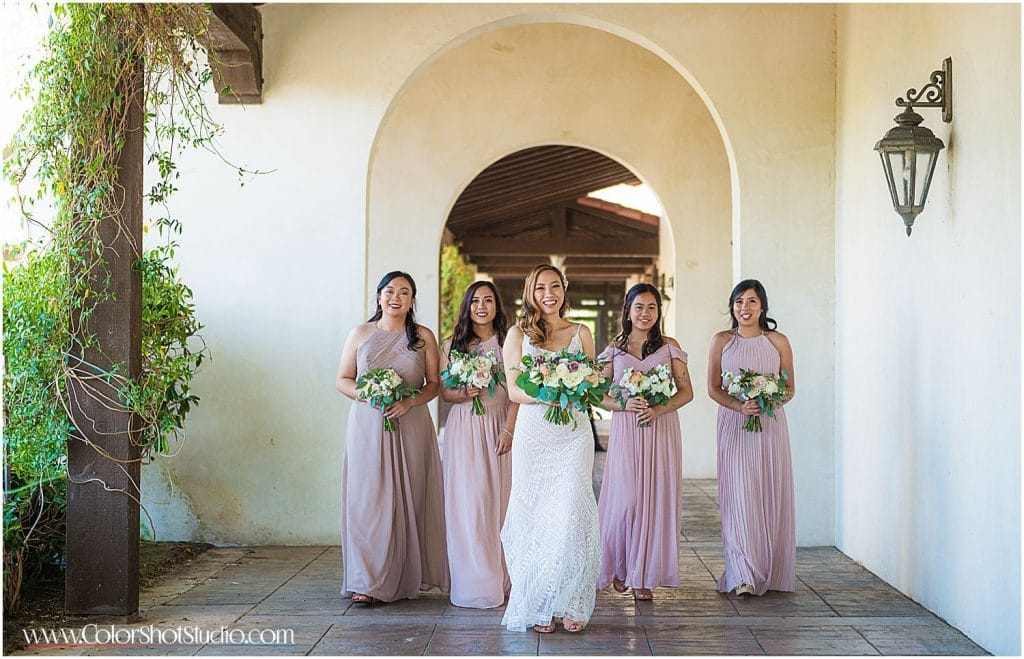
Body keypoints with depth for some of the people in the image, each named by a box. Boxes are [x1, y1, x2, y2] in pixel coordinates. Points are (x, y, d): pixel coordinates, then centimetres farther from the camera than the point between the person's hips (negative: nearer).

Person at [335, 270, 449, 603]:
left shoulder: (424, 337, 7)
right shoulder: (360, 333, 8)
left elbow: (435, 384, 6)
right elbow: (343, 380, 8)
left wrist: (410, 401, -12)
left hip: (411, 427, 0)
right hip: (367, 426, 0)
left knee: (408, 499, 1)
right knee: (368, 499, -5)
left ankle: (406, 579, 11)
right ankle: (366, 582, -3)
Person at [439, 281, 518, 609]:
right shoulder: (452, 345, 9)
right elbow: (444, 391, 9)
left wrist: (508, 429, -11)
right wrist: (464, 394, -12)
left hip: (498, 427, -1)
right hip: (463, 429, 1)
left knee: (498, 499, 1)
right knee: (467, 502, -3)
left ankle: (499, 578, 10)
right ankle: (475, 582, 2)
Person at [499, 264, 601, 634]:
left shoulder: (580, 333, 13)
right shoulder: (518, 334, 8)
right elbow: (514, 390, 1)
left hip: (573, 433, 1)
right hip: (533, 434, 0)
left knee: (570, 515, -10)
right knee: (535, 517, 0)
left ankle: (570, 604, 1)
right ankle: (538, 608, 8)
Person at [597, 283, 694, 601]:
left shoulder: (670, 347, 7)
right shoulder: (614, 349, 8)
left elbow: (686, 392, 5)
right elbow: (600, 394, 7)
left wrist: (659, 409, -11)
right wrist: (625, 404, -13)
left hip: (661, 429, 0)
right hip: (625, 431, 0)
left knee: (655, 498, -1)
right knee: (625, 498, -5)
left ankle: (643, 575, 9)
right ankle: (618, 566, 16)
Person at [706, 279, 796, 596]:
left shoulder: (778, 341, 4)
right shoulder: (721, 341, 5)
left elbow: (790, 387, 7)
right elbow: (713, 388, 4)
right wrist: (740, 406, -13)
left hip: (771, 426, 1)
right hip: (734, 426, 0)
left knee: (771, 496, 1)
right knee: (739, 496, -8)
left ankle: (771, 573, 11)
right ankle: (743, 575, -8)